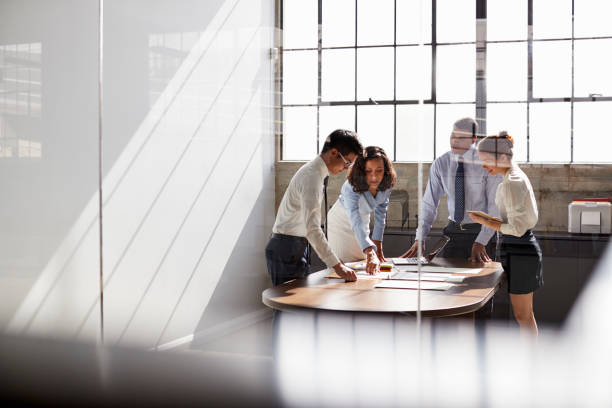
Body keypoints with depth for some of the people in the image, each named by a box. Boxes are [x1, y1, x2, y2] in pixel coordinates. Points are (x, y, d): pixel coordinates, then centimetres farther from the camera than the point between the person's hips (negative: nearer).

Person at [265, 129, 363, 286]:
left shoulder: (313, 171, 12)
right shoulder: (312, 177, -20)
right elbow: (312, 229, -30)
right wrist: (337, 265, -32)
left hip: (297, 248, 10)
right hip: (287, 250, -10)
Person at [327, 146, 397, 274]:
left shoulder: (387, 183, -22)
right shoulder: (351, 188, -39)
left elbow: (380, 213, -10)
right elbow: (355, 222, -50)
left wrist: (378, 244, -14)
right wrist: (370, 254, -62)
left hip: (364, 219, 5)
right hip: (341, 220, -5)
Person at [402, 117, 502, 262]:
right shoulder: (440, 164, -4)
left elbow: (495, 206, -16)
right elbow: (429, 204, -2)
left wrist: (480, 242, -26)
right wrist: (419, 239, -13)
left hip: (483, 231, -3)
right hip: (453, 230, 3)